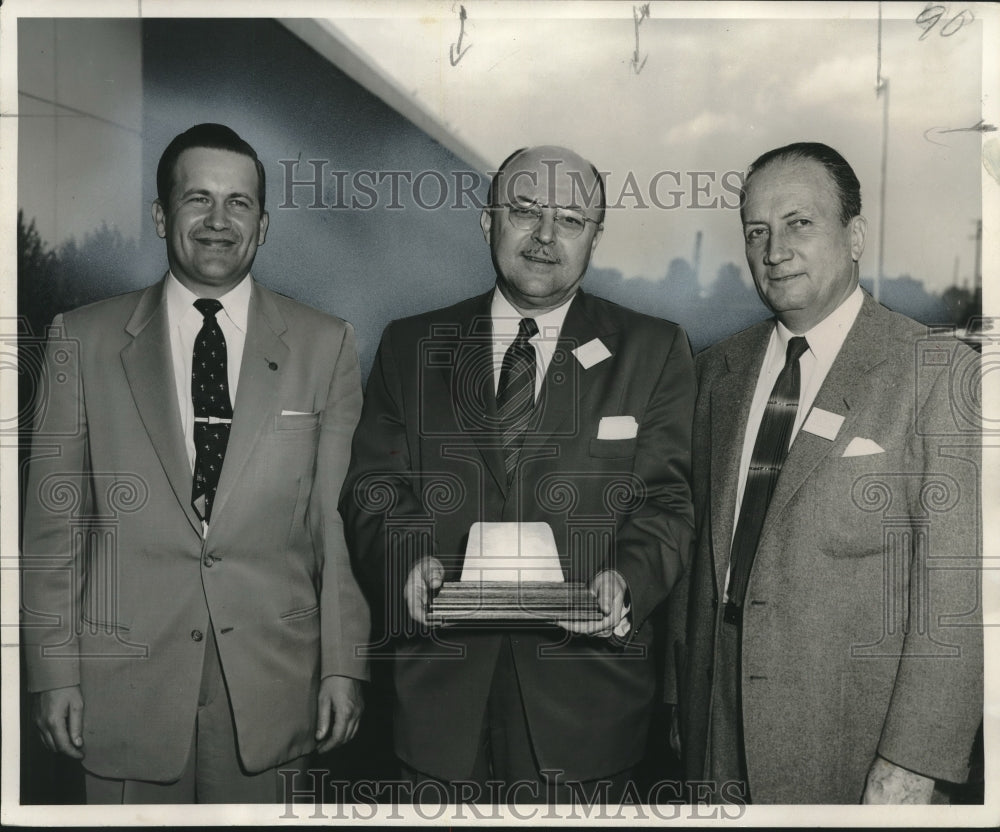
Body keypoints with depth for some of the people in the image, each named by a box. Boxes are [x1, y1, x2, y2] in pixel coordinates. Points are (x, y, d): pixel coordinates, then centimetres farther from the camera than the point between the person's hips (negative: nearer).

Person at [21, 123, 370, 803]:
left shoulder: (324, 345, 1)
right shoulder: (84, 339, 2)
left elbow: (339, 519, 0)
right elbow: (54, 518, 2)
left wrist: (343, 665, -2)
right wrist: (55, 671, -1)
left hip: (270, 680, 0)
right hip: (127, 678, 0)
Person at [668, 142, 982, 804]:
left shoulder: (938, 370, -11)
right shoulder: (721, 368, 6)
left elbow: (957, 584, -15)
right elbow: (703, 537, 9)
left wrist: (912, 763, -18)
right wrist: (684, 687, 9)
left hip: (851, 733, -4)